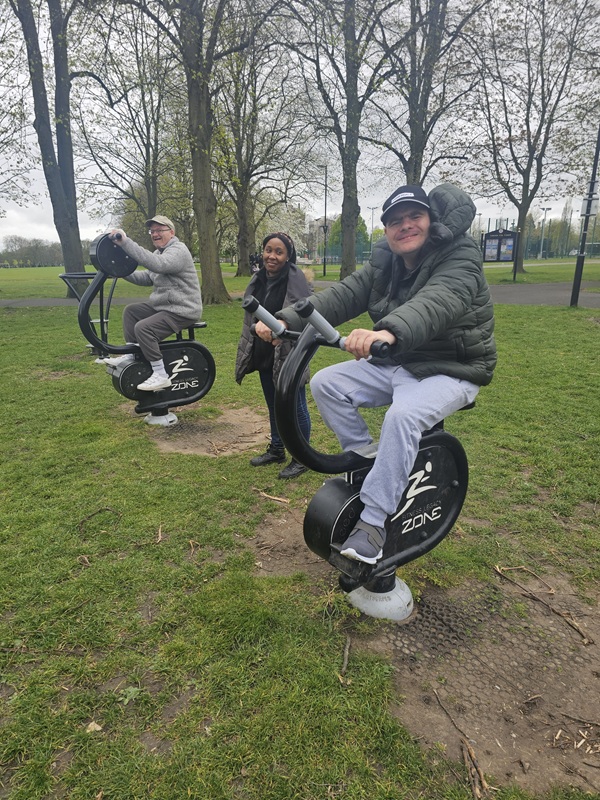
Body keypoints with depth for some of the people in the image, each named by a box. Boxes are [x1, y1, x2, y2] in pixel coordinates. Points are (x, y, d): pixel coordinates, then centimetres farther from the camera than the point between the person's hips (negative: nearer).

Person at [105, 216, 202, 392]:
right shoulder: (160, 252, 18)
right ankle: (131, 355, 15)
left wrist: (126, 242, -36)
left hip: (182, 311, -10)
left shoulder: (178, 251, -15)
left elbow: (156, 264, -34)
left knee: (143, 328, -24)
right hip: (163, 306, 10)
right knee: (131, 310, 16)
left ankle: (161, 375, -18)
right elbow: (146, 278, 16)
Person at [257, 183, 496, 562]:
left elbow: (438, 302, -38)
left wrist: (389, 331, -59)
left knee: (403, 415, -35)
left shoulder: (459, 258, -16)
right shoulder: (385, 264, 4)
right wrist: (286, 320, -24)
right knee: (326, 383, -9)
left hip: (450, 370, -6)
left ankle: (372, 524, -24)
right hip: (396, 363, 7)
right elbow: (343, 295, -9)